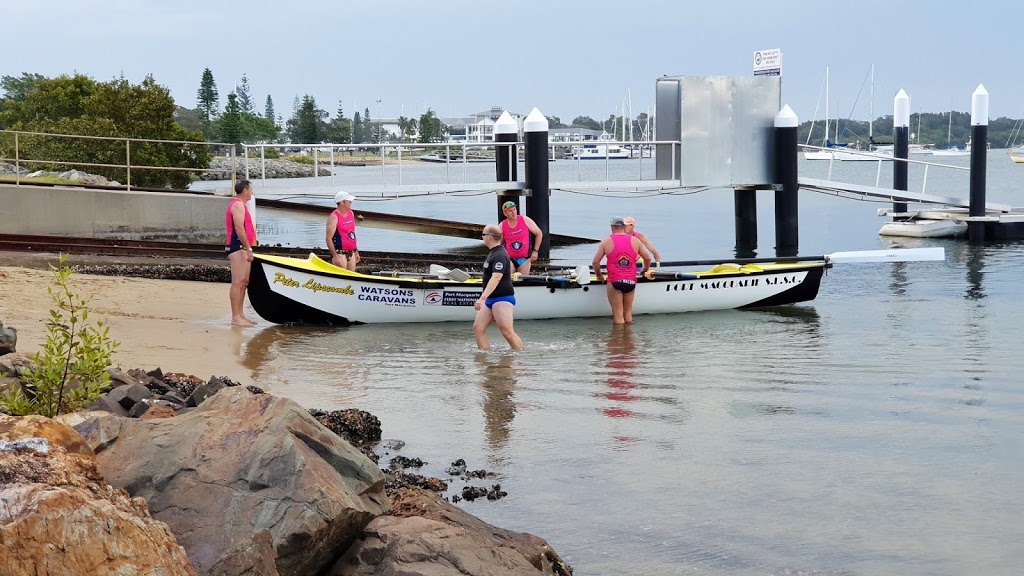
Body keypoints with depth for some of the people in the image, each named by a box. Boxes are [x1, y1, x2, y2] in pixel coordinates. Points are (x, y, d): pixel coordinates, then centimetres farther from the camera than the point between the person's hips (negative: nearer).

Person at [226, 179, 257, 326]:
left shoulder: (239, 204, 22)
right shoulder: (238, 204, -11)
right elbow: (239, 228, -21)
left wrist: (247, 248, 21)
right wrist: (248, 248, -22)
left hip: (242, 248, 11)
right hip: (238, 247, -11)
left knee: (244, 281, 12)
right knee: (237, 282, -11)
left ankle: (240, 315, 16)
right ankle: (236, 317, -13)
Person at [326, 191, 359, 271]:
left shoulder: (351, 213, 13)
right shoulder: (334, 217, -12)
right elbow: (329, 239, -15)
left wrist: (356, 251, 21)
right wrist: (335, 256, -20)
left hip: (351, 253, 8)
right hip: (340, 254, -8)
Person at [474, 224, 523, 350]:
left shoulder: (499, 256, -19)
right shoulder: (493, 252, 14)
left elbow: (495, 278, -31)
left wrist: (482, 298, -40)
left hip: (502, 299, -10)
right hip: (491, 300, 10)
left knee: (507, 332, -16)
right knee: (478, 328, 0)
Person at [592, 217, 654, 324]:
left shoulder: (606, 242, 0)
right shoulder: (635, 241, 7)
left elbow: (595, 261, -2)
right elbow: (647, 258, 13)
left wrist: (598, 275, 15)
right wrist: (646, 271, 33)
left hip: (614, 282, -3)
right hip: (631, 282, 3)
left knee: (618, 315, 0)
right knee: (628, 313, 14)